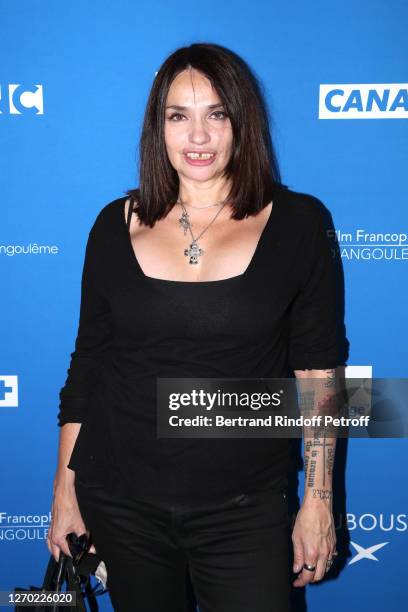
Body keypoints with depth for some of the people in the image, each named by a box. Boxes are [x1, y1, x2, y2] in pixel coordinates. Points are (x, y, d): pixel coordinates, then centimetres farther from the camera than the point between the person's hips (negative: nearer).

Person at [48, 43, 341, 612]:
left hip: (244, 506, -1)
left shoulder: (296, 223, -5)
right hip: (120, 499, 2)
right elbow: (87, 362, 5)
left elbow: (318, 372, -2)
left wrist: (318, 500, -2)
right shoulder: (118, 224, 0)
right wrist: (65, 490, 7)